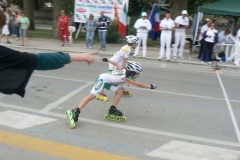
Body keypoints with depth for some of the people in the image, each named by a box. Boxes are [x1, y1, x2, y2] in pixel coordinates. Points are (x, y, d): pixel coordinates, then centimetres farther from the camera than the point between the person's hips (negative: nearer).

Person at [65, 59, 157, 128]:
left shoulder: (125, 71, 4)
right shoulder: (127, 77, -19)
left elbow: (117, 64, 13)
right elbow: (139, 85, -13)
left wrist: (107, 60, 21)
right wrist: (151, 86, -5)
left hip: (108, 81, 10)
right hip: (103, 79, -10)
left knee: (119, 91, 3)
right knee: (92, 96, -15)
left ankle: (112, 110, 5)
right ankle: (75, 112, -18)